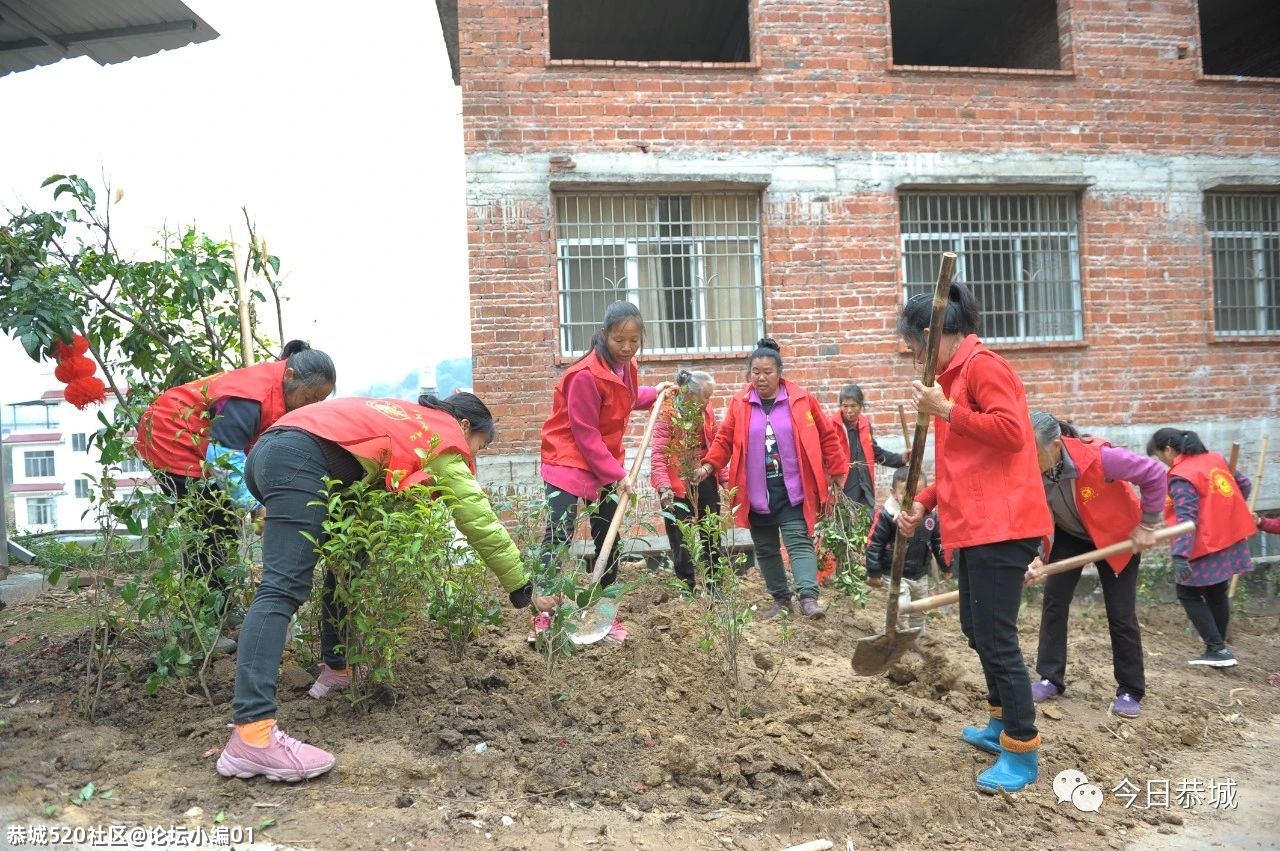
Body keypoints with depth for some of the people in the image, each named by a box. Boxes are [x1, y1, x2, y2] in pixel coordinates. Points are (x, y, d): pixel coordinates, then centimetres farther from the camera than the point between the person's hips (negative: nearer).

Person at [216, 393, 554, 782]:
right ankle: (251, 735, -29)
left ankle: (336, 669, 28)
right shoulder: (445, 437, 10)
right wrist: (523, 589, 13)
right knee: (284, 589, -20)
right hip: (301, 461, -10)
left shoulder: (410, 420, 31)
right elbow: (478, 520, 8)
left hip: (272, 450, 10)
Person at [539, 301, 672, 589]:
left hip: (604, 464, 9)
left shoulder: (626, 366, 2)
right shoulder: (586, 375, -24)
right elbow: (585, 435, -21)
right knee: (558, 536, -20)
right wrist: (616, 474, -19)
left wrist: (653, 393, 13)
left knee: (609, 535, 15)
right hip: (568, 460, -8)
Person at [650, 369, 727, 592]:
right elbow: (658, 453, -19)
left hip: (705, 478, 6)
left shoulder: (706, 411, 4)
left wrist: (723, 476, 8)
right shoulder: (668, 413, -14)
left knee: (712, 534, 13)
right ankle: (688, 588, 13)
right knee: (681, 539, 2)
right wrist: (663, 486, -29)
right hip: (678, 483, -6)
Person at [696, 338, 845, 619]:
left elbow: (826, 436, 5)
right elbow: (724, 440, 4)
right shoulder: (739, 403, 1)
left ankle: (808, 596, -16)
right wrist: (709, 464, -13)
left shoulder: (801, 399, -2)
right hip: (756, 492, 3)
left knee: (799, 541, -10)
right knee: (765, 548, 10)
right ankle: (780, 598, 23)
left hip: (792, 489, -2)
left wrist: (835, 471, 6)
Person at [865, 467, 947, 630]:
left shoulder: (931, 515, -3)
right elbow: (873, 544, -14)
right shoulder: (886, 515, -19)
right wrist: (873, 573, -13)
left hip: (921, 575, 6)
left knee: (919, 613, 20)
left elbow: (938, 542, 11)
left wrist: (946, 567, 16)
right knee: (901, 612, -11)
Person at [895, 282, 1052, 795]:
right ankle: (1003, 724, 35)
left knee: (996, 637, -7)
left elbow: (1012, 432, -23)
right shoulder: (956, 375, 18)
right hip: (974, 525, 11)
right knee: (977, 629, 19)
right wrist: (923, 503, 12)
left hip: (1000, 526, -11)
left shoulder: (982, 365, -11)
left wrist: (945, 410, -20)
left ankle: (1023, 752, 4)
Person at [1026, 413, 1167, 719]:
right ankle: (1050, 678, 10)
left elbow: (1155, 475, -27)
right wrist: (1037, 556, -35)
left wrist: (1148, 526, -21)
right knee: (1054, 600, -3)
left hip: (1118, 536, -3)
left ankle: (1130, 690, 16)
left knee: (1121, 614, 0)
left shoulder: (1099, 458, -38)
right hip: (1070, 536, 4)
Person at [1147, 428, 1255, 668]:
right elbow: (1244, 484, 17)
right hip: (1232, 539, 8)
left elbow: (1186, 518, -26)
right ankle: (1219, 649, 25)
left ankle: (1217, 649, 0)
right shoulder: (1216, 459, 7)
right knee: (1217, 593, 18)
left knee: (1188, 593, 4)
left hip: (1207, 546, -8)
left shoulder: (1181, 476, -18)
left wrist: (1180, 555, -30)